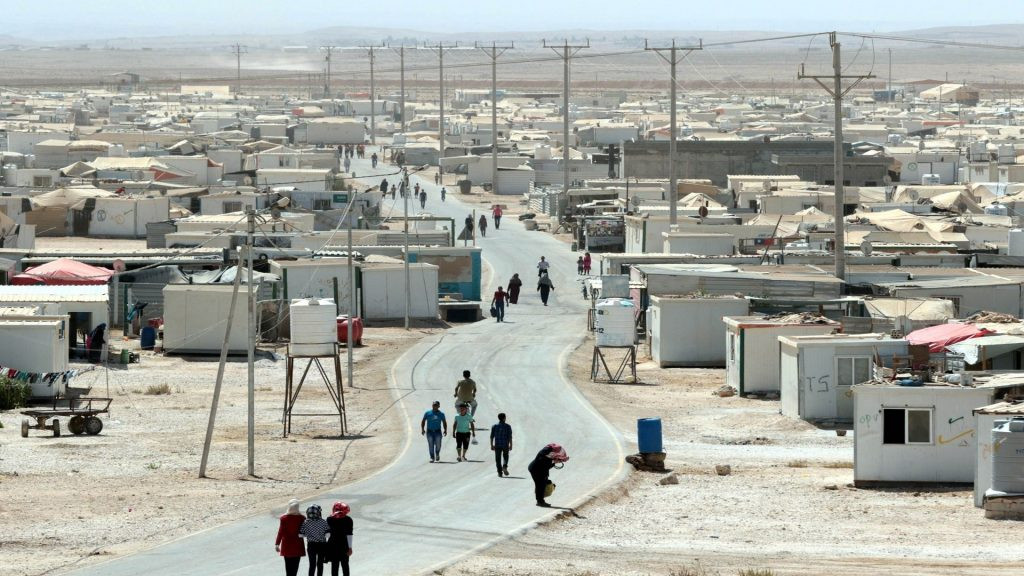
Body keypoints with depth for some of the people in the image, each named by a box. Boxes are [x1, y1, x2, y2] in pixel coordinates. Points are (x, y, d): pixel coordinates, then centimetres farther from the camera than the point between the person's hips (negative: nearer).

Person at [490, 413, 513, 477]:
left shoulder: (494, 426, 2)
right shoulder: (507, 426, -3)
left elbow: (492, 436, 2)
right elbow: (510, 437, -7)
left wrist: (492, 445, 8)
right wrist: (510, 445, -2)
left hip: (497, 445, 1)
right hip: (505, 445, -1)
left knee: (498, 459, 7)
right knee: (505, 457, 18)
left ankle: (499, 472, 3)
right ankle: (504, 466, -7)